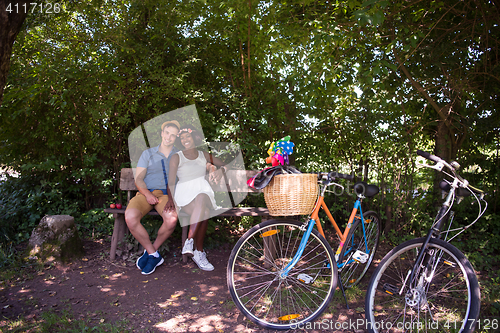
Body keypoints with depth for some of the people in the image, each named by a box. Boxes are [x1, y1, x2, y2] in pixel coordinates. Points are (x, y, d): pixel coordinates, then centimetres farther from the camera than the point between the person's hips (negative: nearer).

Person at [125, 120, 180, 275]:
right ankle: (154, 255, -13)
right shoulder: (148, 153, 17)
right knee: (130, 217, -31)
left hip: (167, 194, -1)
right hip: (146, 193, 1)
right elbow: (138, 178, 8)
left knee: (171, 219, -35)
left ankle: (150, 251, -7)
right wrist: (147, 194, -11)